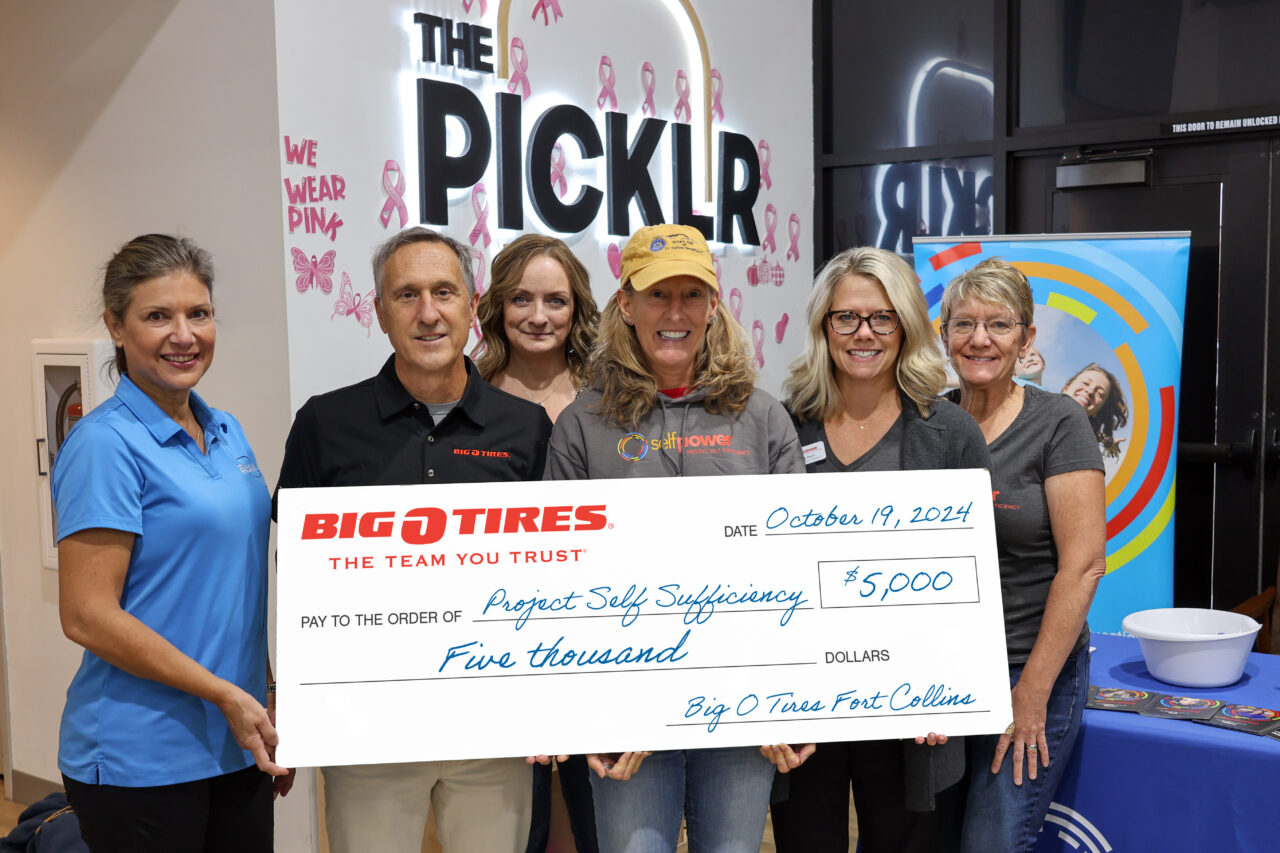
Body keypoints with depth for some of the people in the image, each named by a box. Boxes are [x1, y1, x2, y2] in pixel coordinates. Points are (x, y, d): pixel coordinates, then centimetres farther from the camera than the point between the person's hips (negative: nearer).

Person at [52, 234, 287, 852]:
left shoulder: (227, 433, 9)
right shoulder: (106, 444, -13)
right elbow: (86, 616, -18)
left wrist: (271, 707, 13)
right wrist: (226, 694, -16)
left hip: (239, 745, 7)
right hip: (140, 759, -7)